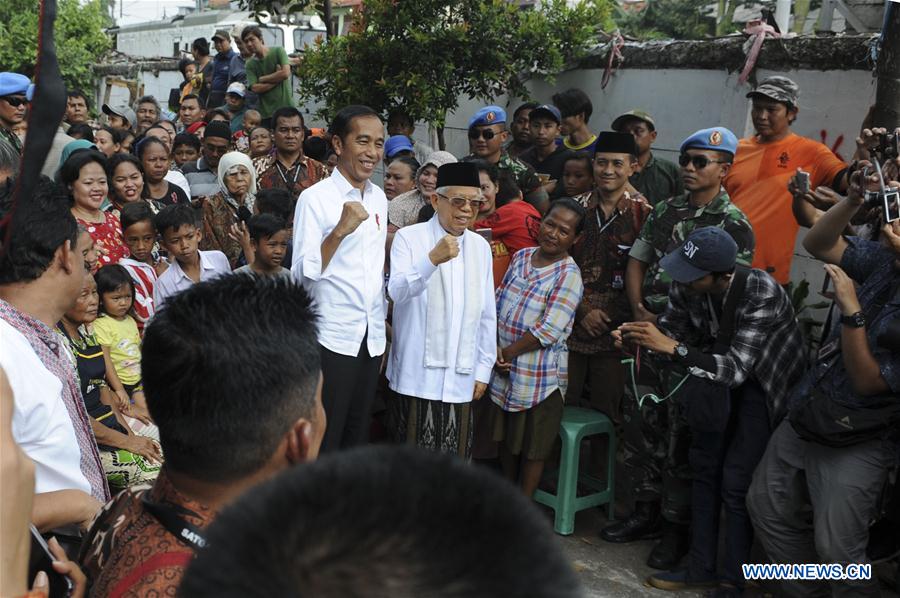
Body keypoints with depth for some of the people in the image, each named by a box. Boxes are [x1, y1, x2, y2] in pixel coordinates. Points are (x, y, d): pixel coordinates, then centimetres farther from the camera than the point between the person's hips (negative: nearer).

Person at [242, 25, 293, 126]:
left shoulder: (278, 51, 1)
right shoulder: (250, 64, 8)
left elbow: (285, 73, -13)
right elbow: (255, 88, -4)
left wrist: (262, 79, -3)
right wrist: (277, 78, -8)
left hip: (286, 108, -3)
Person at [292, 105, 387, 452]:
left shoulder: (379, 198, 9)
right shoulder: (315, 198, -10)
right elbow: (302, 275, -17)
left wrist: (384, 326, 12)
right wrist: (340, 230, -27)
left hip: (373, 337, 6)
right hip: (332, 337, -6)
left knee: (358, 436, 16)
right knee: (325, 440, 4)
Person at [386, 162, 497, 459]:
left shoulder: (480, 246, 10)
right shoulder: (409, 238, -3)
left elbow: (487, 314, 13)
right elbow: (397, 291, -19)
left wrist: (483, 369, 11)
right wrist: (433, 258, -34)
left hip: (460, 378, 4)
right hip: (417, 375, -4)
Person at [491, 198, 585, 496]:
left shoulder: (569, 276, -15)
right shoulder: (521, 257, 5)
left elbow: (548, 331, -20)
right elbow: (498, 303, 7)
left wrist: (506, 353, -12)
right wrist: (493, 349, -6)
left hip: (540, 376, -6)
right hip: (505, 370, 6)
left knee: (533, 447, 9)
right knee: (506, 438, 21)